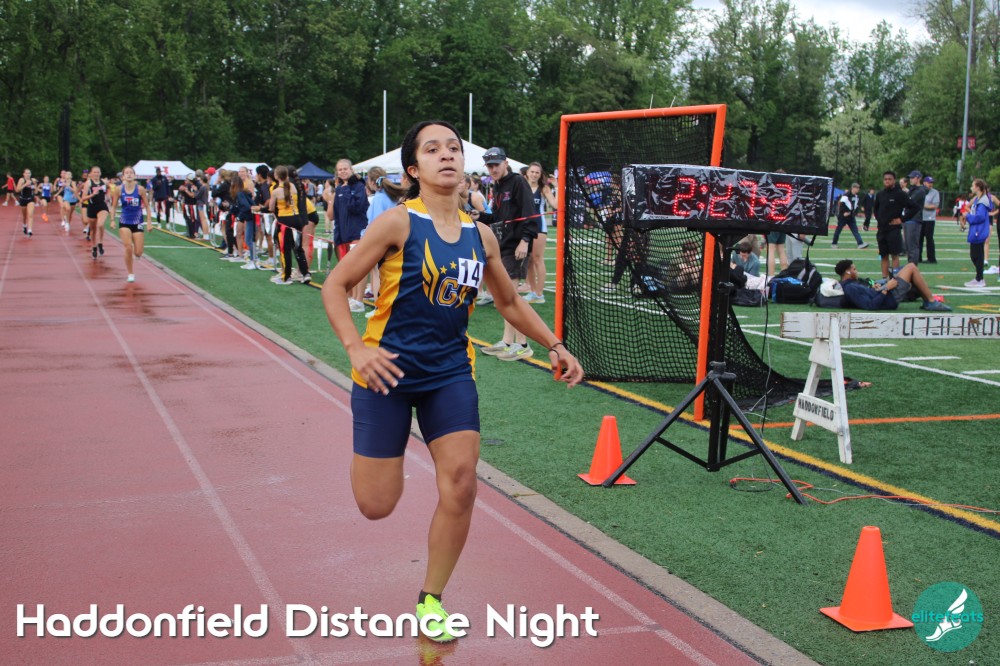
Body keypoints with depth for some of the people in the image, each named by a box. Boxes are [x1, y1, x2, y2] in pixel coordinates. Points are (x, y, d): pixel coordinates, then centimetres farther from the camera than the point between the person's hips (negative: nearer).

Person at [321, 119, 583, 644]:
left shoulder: (480, 236, 4)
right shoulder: (399, 223, -11)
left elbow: (510, 302, 20)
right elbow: (335, 286, -9)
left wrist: (555, 347, 13)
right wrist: (357, 348, -23)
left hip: (451, 371, 4)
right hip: (389, 368, -4)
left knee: (460, 486, -9)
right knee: (377, 506, -4)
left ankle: (431, 600, 14)